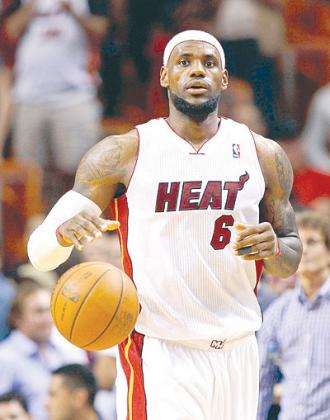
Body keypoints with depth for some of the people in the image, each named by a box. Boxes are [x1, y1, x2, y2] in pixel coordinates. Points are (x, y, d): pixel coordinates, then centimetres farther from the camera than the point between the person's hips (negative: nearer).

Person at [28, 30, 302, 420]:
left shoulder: (263, 155, 7)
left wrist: (274, 248, -9)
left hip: (236, 353, 4)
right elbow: (39, 252, -3)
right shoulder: (123, 154, -2)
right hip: (158, 356, -4)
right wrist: (63, 231, -28)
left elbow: (291, 262, 16)